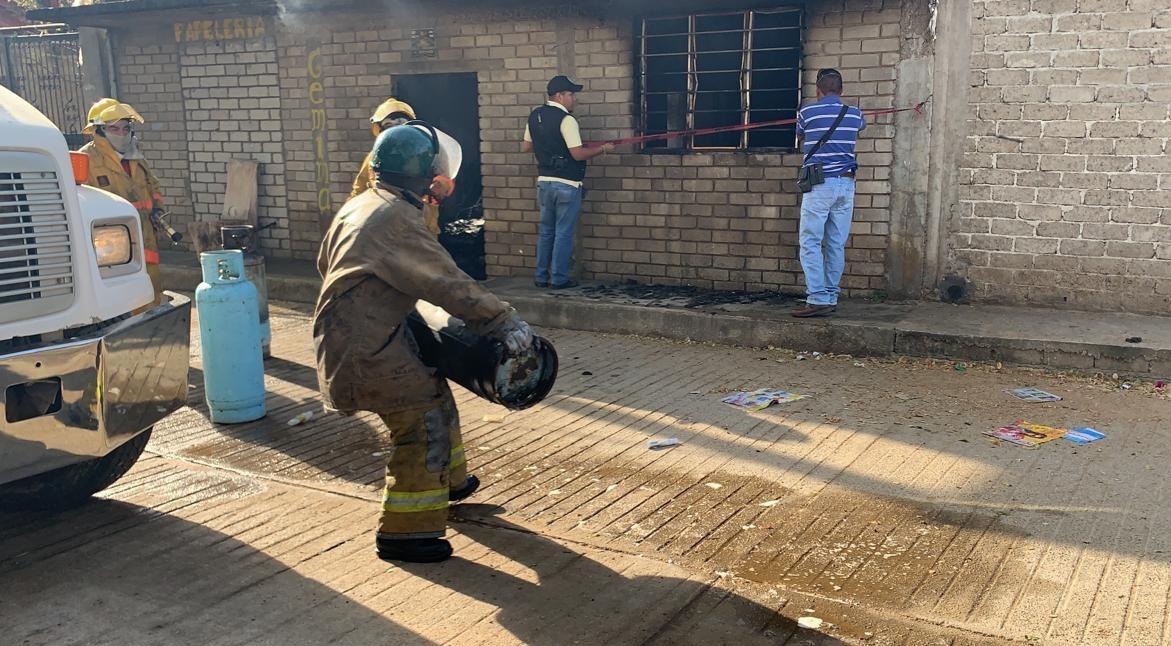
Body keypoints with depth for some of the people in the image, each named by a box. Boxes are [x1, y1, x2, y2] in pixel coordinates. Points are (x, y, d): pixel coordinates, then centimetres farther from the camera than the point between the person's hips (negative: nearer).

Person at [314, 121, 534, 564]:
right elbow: (449, 284, -23)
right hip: (365, 346, -10)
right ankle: (404, 532, 1)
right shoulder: (396, 218, -21)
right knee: (422, 422, -7)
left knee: (432, 394, 21)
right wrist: (505, 320, -18)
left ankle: (447, 481, 39)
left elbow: (325, 262, 23)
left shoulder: (359, 206, 11)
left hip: (349, 333, 10)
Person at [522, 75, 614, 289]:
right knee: (563, 233, 2)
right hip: (567, 185, -7)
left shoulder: (534, 116, 7)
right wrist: (603, 149, -7)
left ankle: (541, 277, 19)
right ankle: (558, 278, 7)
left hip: (544, 182, 7)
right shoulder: (566, 119, -16)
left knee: (545, 231, 15)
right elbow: (578, 154, -20)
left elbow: (526, 147, 16)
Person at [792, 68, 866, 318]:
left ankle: (818, 299, -13)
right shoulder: (855, 114, 10)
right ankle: (831, 298, 9)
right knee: (836, 244, 7)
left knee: (810, 243, -5)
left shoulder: (806, 113, -1)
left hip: (819, 183, -4)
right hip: (846, 184, 5)